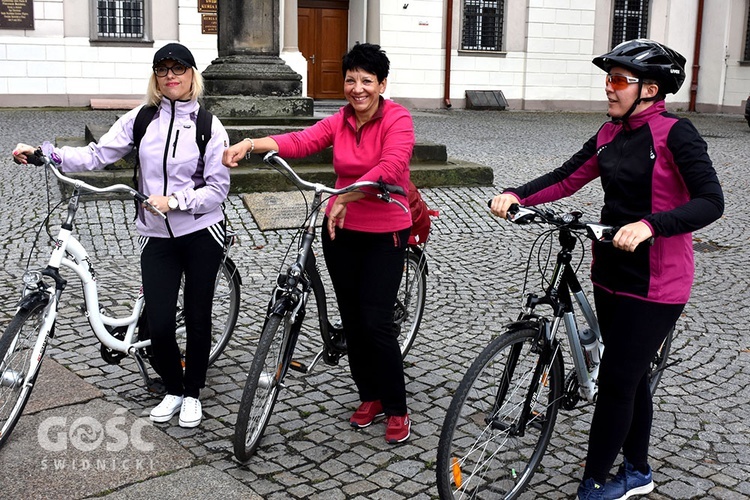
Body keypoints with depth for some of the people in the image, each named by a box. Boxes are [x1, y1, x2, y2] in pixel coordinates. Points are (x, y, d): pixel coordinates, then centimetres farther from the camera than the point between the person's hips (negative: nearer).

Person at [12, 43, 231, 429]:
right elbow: (97, 156, -2)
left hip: (201, 234, -2)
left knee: (197, 320, 8)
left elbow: (218, 189, -7)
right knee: (159, 326, -1)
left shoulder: (209, 126, -4)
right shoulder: (141, 119, 3)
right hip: (156, 238, 2)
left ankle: (193, 393, 29)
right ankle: (173, 390, 26)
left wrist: (173, 200, -19)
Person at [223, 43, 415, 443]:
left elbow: (390, 167, -27)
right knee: (351, 318, 11)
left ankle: (396, 409, 11)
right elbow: (299, 141, -12)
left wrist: (345, 197, -37)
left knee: (376, 322, -6)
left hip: (384, 233, -5)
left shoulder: (397, 120, -10)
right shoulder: (338, 122, 4)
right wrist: (250, 144, -28)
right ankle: (369, 397, 29)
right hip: (341, 230, 5)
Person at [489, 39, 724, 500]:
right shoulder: (610, 134, 8)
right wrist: (515, 195, -10)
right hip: (611, 271, 7)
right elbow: (567, 179, 6)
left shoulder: (674, 134, -15)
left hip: (655, 281, -7)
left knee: (616, 381, -2)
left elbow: (711, 202, -23)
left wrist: (648, 225, -37)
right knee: (631, 376, 18)